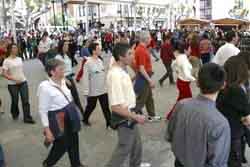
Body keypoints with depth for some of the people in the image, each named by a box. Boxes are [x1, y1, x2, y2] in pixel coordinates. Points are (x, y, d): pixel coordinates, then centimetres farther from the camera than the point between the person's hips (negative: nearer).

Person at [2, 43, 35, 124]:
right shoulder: (6, 61, -9)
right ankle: (15, 115, 37)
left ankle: (27, 118, 6)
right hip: (12, 84, -4)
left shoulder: (19, 59, 7)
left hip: (23, 82, 4)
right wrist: (14, 79, -20)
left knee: (26, 100, -1)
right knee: (15, 101, 10)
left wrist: (23, 78, 13)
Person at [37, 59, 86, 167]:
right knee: (61, 146, 9)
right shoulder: (45, 87, -21)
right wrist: (47, 130, -19)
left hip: (70, 117, 7)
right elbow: (42, 110, -18)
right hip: (58, 120, -7)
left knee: (74, 142, 18)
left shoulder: (64, 81, 0)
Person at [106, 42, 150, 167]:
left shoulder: (121, 69, 0)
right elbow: (116, 106, -32)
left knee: (136, 143, 27)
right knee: (124, 148, 8)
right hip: (123, 118, -10)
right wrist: (136, 117, -24)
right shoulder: (115, 75, -30)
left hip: (129, 115, 10)